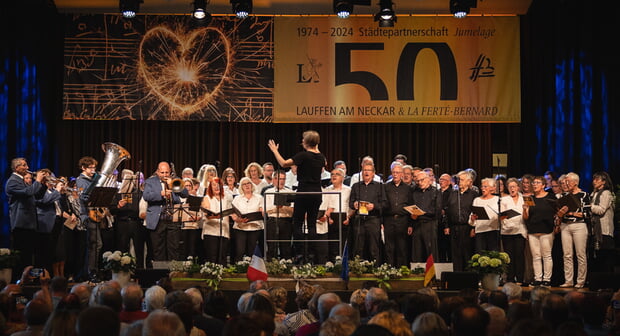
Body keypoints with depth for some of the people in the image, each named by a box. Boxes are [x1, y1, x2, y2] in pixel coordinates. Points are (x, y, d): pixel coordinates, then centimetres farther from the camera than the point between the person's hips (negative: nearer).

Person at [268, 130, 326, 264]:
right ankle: (311, 253, 6)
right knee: (312, 224, 9)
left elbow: (284, 163, -15)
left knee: (297, 223, 3)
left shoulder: (303, 155, -13)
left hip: (304, 192, -6)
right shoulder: (321, 156, 6)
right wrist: (316, 149, 36)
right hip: (317, 193, 6)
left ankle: (300, 253, -3)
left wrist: (275, 151, -3)